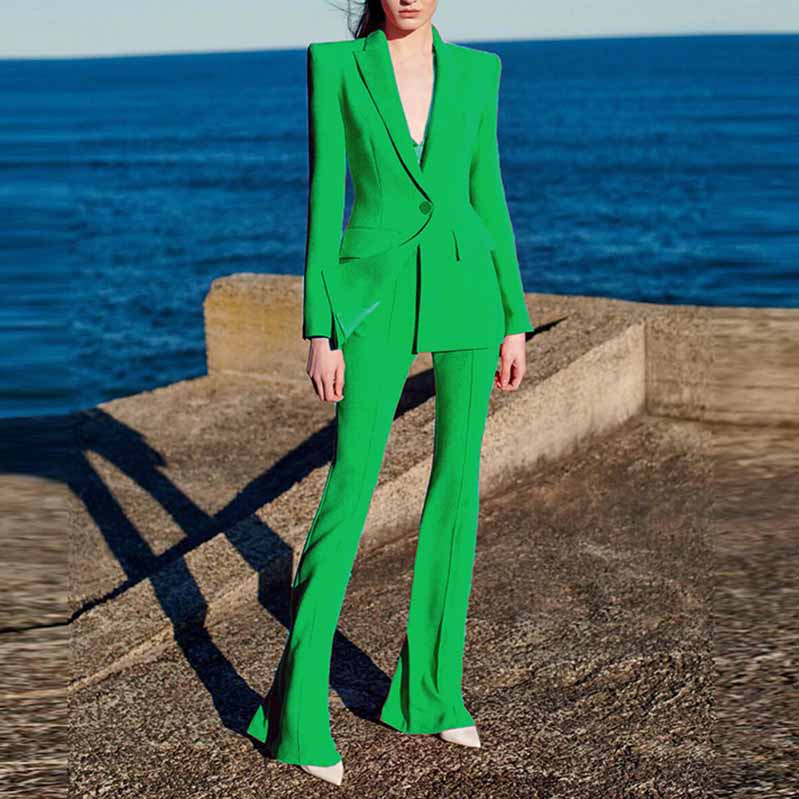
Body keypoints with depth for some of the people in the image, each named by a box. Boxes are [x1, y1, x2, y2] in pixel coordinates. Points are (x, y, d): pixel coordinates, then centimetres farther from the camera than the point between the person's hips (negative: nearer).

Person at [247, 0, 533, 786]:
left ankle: (429, 687, 21)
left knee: (458, 482, 6)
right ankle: (298, 705, 4)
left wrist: (514, 320, 7)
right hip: (377, 294, -3)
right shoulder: (335, 65, -1)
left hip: (467, 287, 4)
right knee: (350, 490, -8)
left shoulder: (475, 70, 8)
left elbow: (487, 196, 10)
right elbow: (322, 198, -3)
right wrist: (319, 330, -8)